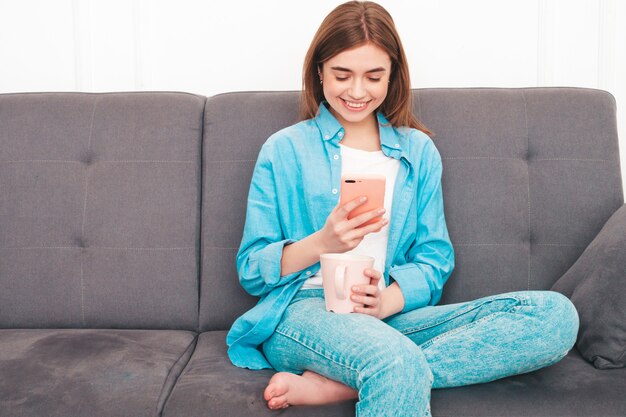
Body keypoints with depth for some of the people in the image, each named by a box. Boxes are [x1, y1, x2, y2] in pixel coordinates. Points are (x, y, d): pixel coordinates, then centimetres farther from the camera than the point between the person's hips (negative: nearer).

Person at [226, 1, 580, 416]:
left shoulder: (418, 151, 16)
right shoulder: (284, 150, 9)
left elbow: (434, 258, 10)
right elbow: (250, 270, 5)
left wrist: (387, 301, -11)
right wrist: (320, 244, -14)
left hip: (395, 313, 7)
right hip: (303, 310, -6)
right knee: (400, 363, -45)